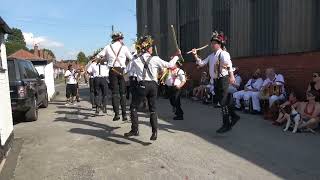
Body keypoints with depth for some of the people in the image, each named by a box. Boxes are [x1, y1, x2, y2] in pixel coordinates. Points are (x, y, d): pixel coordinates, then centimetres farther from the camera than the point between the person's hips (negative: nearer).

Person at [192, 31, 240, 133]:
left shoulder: (223, 54, -12)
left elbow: (229, 64, -27)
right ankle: (234, 116, 33)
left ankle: (226, 125, 8)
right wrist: (195, 55, 2)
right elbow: (201, 63, 14)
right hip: (216, 81, 8)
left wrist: (231, 76, -40)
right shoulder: (211, 56, 14)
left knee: (223, 102, -3)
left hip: (223, 80, -8)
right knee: (223, 101, 15)